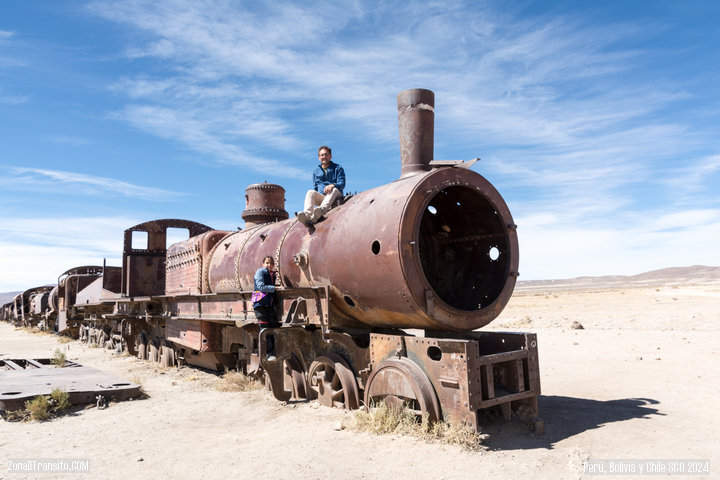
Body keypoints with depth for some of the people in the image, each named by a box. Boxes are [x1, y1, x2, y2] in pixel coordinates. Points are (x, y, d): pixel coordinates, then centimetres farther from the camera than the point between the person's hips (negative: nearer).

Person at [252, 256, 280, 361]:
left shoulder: (273, 275, 21)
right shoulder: (260, 272, 1)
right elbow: (261, 286, -11)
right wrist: (275, 288, -15)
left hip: (270, 304, 6)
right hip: (260, 304, -6)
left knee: (274, 327, 1)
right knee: (265, 329, -8)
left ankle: (272, 353, 9)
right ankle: (269, 353, -5)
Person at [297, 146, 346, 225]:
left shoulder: (338, 168, 11)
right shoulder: (316, 171, 22)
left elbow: (342, 184, -3)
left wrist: (332, 185, -25)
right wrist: (315, 199, 6)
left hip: (334, 198, -3)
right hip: (321, 197, 3)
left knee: (334, 190, -36)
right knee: (310, 192, -26)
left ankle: (321, 211, -63)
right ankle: (307, 215, -53)